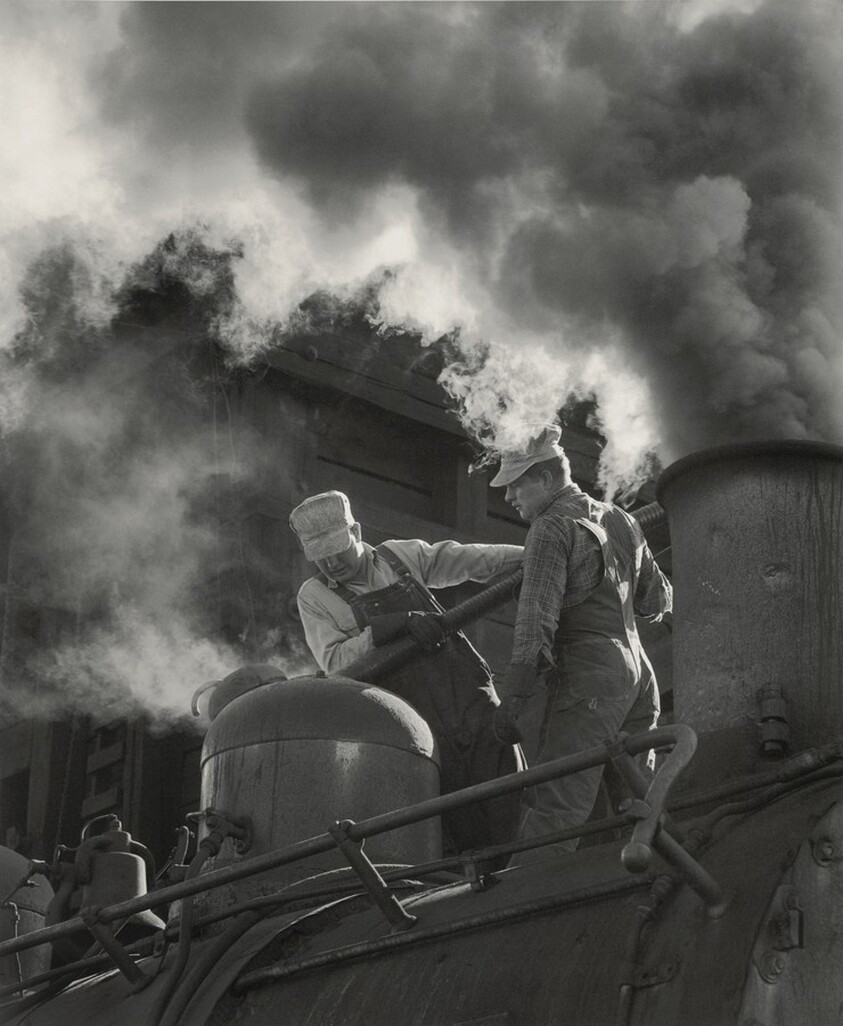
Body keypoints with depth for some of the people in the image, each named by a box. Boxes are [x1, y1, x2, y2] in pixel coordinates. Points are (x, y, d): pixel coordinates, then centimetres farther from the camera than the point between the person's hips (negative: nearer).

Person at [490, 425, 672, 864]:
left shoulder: (552, 529, -8)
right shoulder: (621, 521, 17)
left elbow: (537, 619, -16)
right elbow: (657, 601, 24)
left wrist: (512, 697, -18)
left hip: (586, 676, -8)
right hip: (636, 672, 8)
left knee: (554, 806, -15)